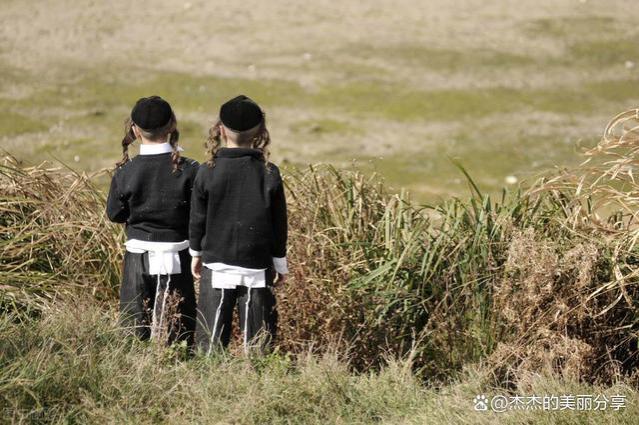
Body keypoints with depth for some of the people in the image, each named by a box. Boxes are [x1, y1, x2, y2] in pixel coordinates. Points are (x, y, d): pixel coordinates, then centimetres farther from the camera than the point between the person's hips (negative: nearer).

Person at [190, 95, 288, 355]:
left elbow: (197, 218, 1)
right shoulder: (269, 173, -6)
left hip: (216, 267, 0)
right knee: (257, 341, 5)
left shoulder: (207, 172, -7)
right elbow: (279, 223, 0)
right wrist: (280, 263, 12)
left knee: (211, 339, 6)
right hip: (257, 269, 0)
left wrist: (196, 253, 18)